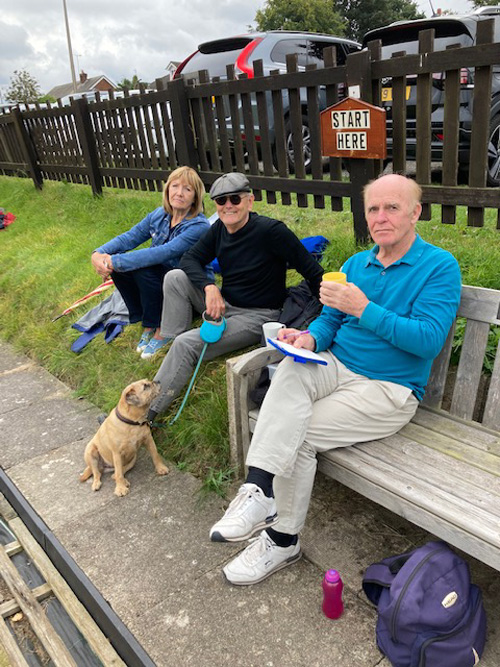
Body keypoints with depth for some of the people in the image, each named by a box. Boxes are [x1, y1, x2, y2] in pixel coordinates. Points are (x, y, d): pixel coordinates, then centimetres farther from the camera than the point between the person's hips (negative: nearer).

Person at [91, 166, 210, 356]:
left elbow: (162, 253, -34)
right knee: (118, 267, -14)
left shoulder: (199, 227, -24)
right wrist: (99, 253, -24)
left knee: (142, 269, -30)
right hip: (159, 281, 7)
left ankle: (161, 328, -9)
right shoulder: (160, 215, -2)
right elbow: (130, 237, -5)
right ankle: (147, 324, 1)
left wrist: (115, 262, -36)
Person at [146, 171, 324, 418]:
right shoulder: (219, 229, 1)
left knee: (187, 344, -21)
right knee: (175, 278, -9)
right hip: (224, 303, 7)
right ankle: (169, 345, -3)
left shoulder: (270, 230, -19)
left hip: (258, 315, -7)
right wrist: (209, 286, -20)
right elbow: (189, 259, 0)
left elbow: (312, 271, -18)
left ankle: (146, 411, -9)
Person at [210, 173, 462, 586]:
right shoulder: (355, 264, 12)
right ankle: (260, 490, -31)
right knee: (291, 371, -29)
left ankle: (282, 540, 0)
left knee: (298, 436, -21)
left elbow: (429, 341, -18)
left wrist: (364, 310, -26)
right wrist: (310, 338, -10)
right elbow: (329, 321, 14)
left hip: (389, 390, -5)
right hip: (336, 367, 5)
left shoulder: (439, 267, -7)